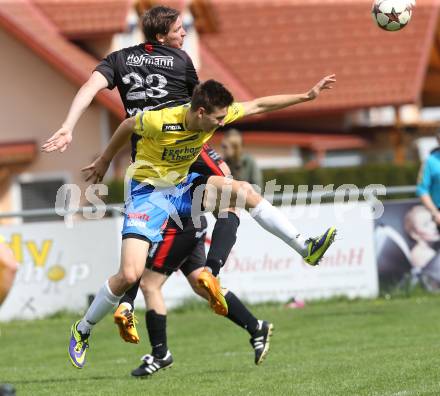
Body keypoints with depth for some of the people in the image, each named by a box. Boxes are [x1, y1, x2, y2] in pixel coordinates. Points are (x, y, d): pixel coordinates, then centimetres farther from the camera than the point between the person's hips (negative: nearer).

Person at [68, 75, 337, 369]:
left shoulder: (215, 114, -12)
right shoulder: (160, 122, -28)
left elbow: (259, 105, 0)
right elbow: (127, 126, -7)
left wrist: (307, 96, 0)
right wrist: (105, 161, 9)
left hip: (181, 186, 6)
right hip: (148, 192, -6)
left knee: (244, 191, -14)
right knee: (129, 275, -19)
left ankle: (305, 248, -7)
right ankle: (82, 331, 2)